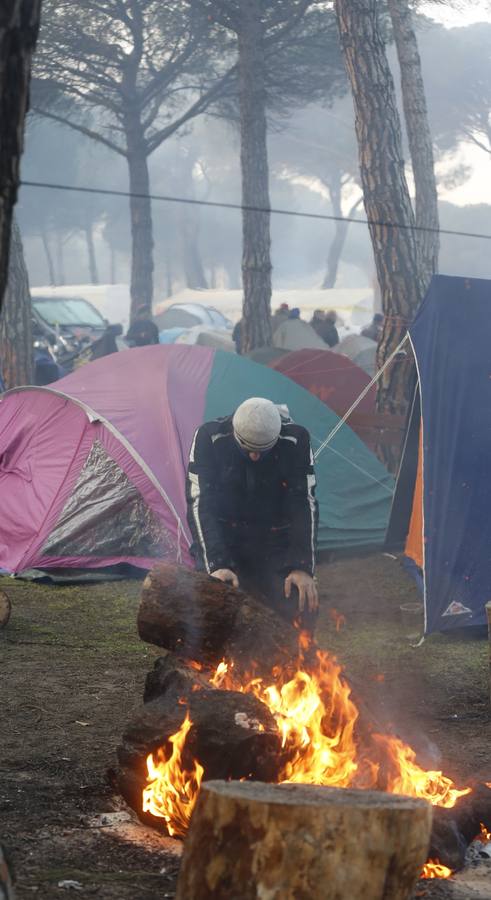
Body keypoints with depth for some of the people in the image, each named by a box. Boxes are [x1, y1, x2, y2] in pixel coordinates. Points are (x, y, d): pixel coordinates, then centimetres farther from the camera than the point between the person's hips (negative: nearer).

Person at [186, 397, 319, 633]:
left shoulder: (295, 441, -15)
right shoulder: (209, 438, -17)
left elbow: (305, 505, -14)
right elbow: (199, 504, -20)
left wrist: (302, 567, -25)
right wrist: (216, 565, -31)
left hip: (275, 545, 1)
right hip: (224, 541, -1)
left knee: (301, 606, -22)